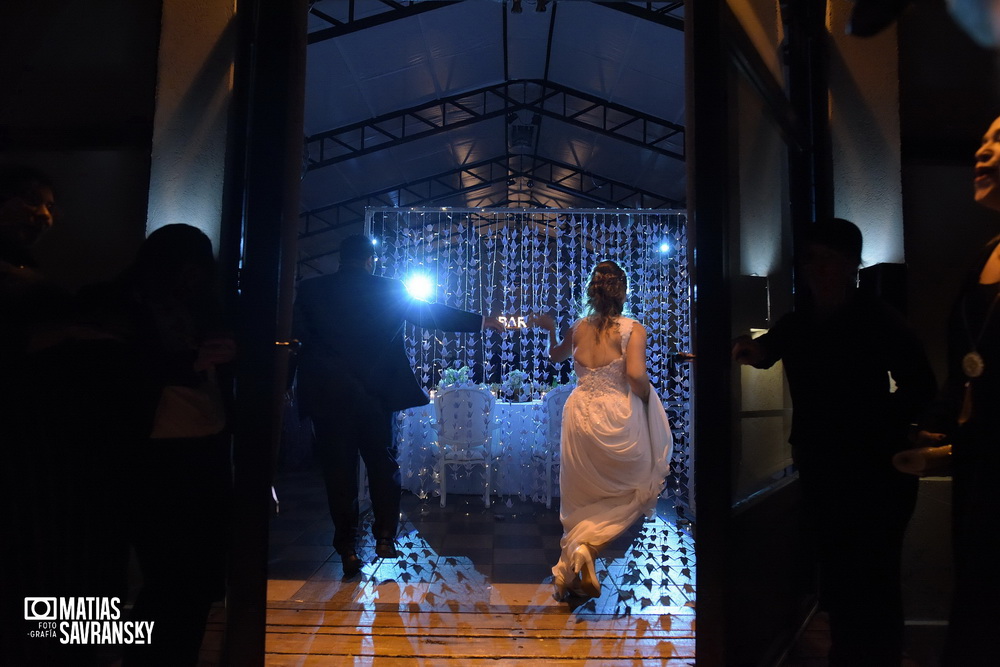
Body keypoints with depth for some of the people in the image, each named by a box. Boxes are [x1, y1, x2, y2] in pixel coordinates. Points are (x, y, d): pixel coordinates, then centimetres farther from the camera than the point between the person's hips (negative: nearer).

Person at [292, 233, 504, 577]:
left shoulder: (310, 290, 0)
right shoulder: (390, 290, 0)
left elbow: (295, 335, 0)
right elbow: (435, 314, 7)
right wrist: (481, 321, 17)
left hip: (328, 397, 0)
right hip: (376, 394, 0)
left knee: (339, 471, 7)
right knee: (383, 465, 15)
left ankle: (348, 549, 11)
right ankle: (385, 538, 16)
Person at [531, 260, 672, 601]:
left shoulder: (578, 328, 5)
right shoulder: (632, 329, -8)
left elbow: (556, 355, 23)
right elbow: (636, 374, -21)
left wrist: (550, 328, 34)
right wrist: (647, 397, -2)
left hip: (580, 416, 4)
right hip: (617, 417, -4)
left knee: (581, 499, 19)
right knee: (636, 487, 18)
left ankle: (578, 574, 22)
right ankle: (586, 545, -2)